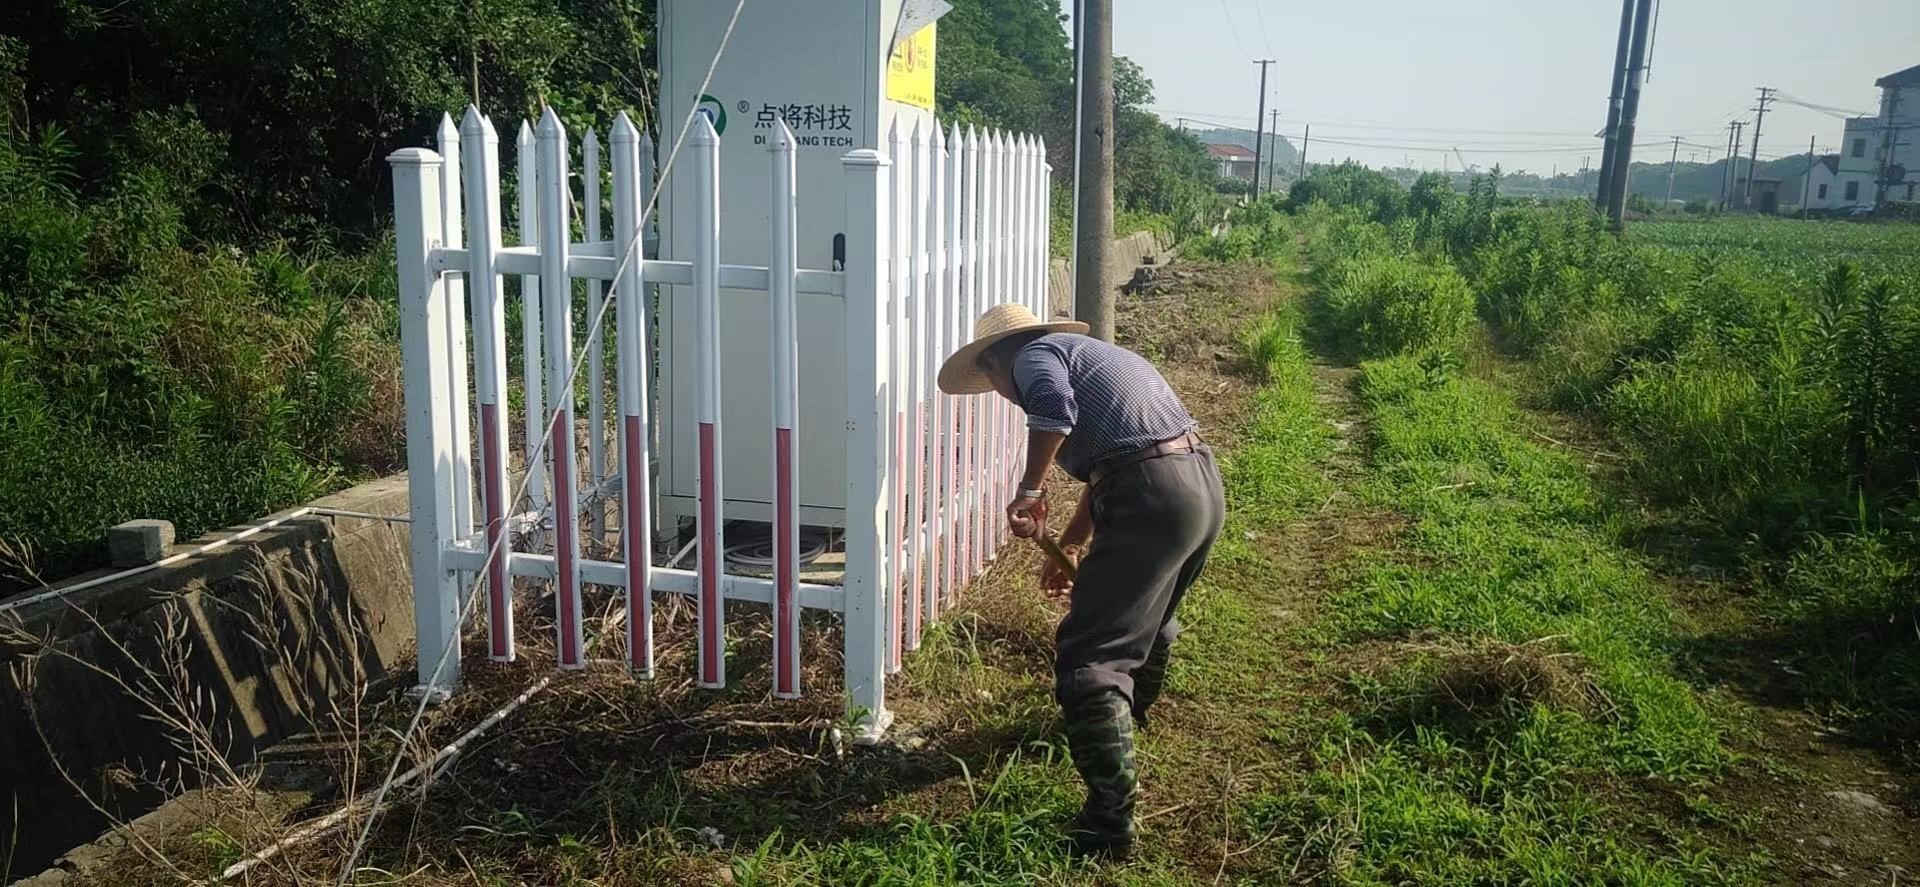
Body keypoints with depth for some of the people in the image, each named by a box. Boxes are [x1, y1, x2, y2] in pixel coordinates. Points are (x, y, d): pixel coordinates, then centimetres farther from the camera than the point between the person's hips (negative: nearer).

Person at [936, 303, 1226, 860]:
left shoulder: (1036, 352, 3)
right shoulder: (1085, 354, 30)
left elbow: (1053, 409, -22)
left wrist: (1029, 491, -10)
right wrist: (1067, 548, 38)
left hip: (1152, 494, -10)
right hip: (1203, 484, 10)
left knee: (1089, 655, -7)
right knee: (1150, 616, 32)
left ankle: (1109, 823, -10)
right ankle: (1126, 718, 57)